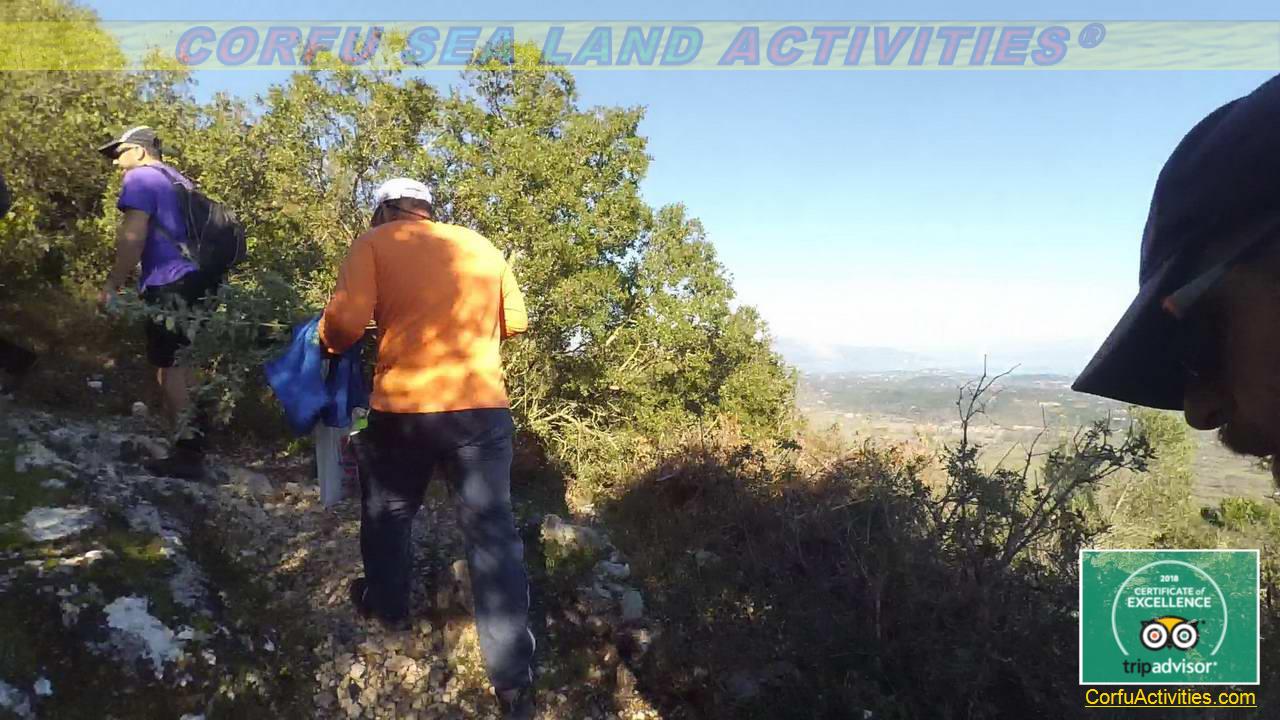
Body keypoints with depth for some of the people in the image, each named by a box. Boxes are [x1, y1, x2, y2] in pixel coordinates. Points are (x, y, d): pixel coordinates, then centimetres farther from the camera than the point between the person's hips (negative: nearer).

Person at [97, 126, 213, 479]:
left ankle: (187, 454, -4)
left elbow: (132, 238, -13)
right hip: (199, 281, 9)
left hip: (170, 285, -9)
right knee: (185, 366, 13)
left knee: (170, 368, -5)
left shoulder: (140, 178, -3)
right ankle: (192, 444, 16)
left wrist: (113, 283, -7)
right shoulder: (182, 183, 24)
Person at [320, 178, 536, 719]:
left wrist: (330, 346, 12)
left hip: (404, 407, -2)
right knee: (492, 533, 4)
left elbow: (345, 321, -9)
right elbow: (515, 321, 14)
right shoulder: (481, 246, 12)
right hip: (483, 406, 2)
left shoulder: (375, 243, 2)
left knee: (388, 512, 24)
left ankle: (387, 604, 46)